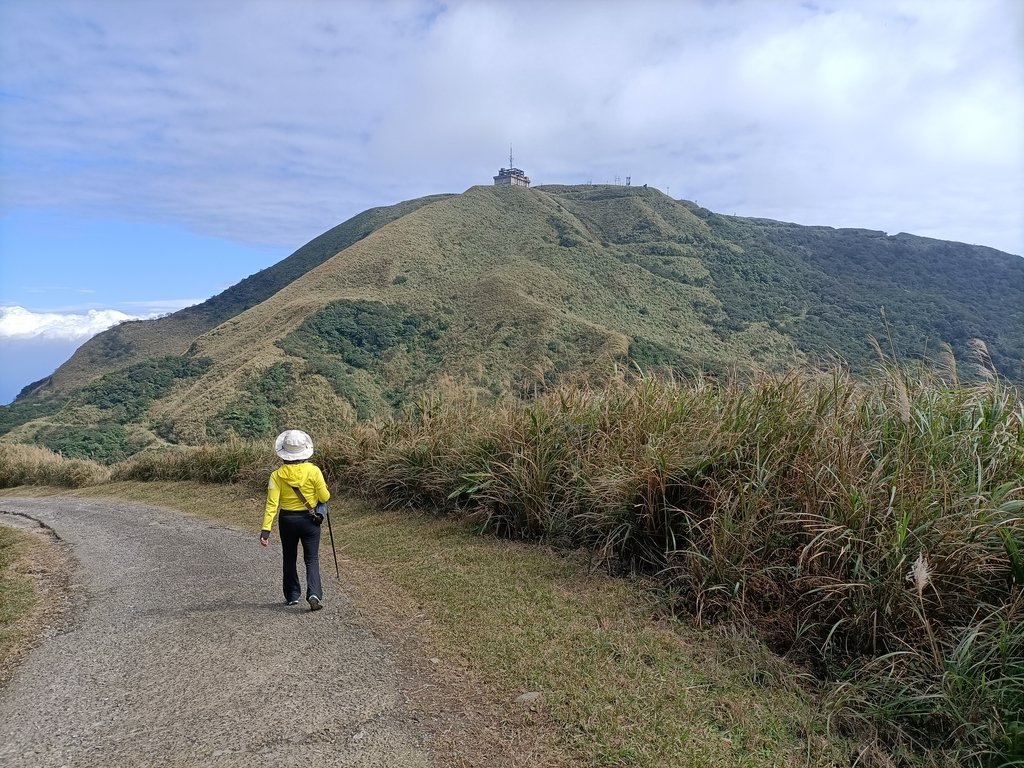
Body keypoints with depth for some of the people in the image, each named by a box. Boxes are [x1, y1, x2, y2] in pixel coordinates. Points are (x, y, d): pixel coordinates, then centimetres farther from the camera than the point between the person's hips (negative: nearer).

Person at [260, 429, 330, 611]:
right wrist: (324, 489, 14)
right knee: (312, 559, 5)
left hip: (287, 521, 1)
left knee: (289, 558, 20)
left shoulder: (277, 475, -11)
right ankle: (314, 594, -13)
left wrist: (266, 529, -16)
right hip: (310, 520, -1)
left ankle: (292, 595, 27)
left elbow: (272, 503, -15)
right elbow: (325, 497, -8)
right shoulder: (313, 471, -14)